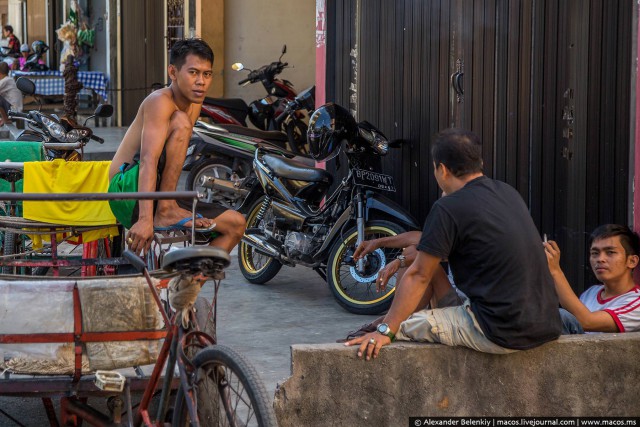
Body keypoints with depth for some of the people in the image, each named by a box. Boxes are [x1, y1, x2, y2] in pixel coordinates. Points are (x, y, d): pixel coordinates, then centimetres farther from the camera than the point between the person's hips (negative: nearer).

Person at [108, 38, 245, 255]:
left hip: (160, 196, 9)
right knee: (181, 121, -25)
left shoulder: (195, 103, 11)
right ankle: (165, 211, -24)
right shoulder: (160, 101, -17)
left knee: (236, 224, 3)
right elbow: (148, 161, -30)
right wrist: (145, 219, -41)